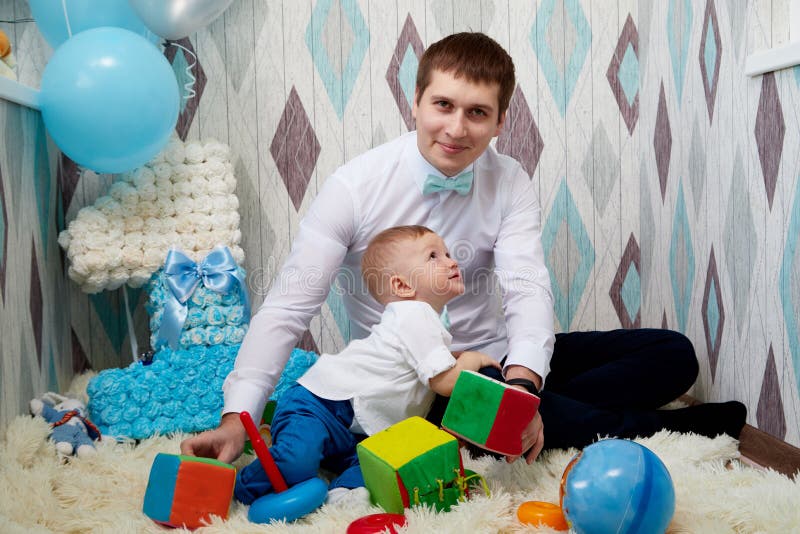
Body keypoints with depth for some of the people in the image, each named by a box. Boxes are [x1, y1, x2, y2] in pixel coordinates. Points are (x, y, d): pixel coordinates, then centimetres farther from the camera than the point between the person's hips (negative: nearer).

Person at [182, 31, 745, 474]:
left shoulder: (511, 184, -4)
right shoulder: (356, 185, -13)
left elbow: (528, 289, -17)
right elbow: (289, 305, -15)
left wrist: (521, 381, -39)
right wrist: (237, 417, -26)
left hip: (496, 356, 4)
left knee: (674, 355, -4)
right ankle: (659, 427, -13)